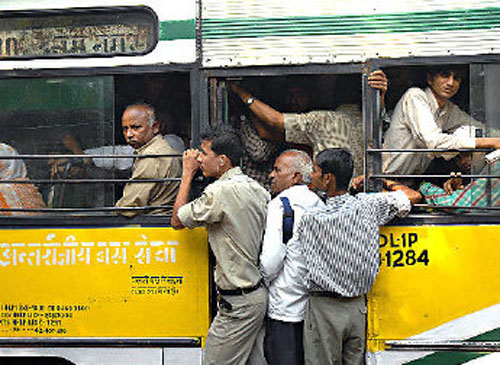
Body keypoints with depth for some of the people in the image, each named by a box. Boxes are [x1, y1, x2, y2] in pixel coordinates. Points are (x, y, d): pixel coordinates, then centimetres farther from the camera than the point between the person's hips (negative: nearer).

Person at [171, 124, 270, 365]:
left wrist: (188, 174, 1)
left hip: (238, 303, -9)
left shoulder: (220, 191, -18)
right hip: (261, 292, 9)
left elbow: (177, 221, -7)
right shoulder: (258, 189, 8)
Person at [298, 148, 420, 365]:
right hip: (358, 307, 4)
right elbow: (413, 196, 5)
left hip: (324, 308, -4)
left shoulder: (310, 219, -15)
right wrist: (387, 184, 23)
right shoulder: (368, 205, -5)